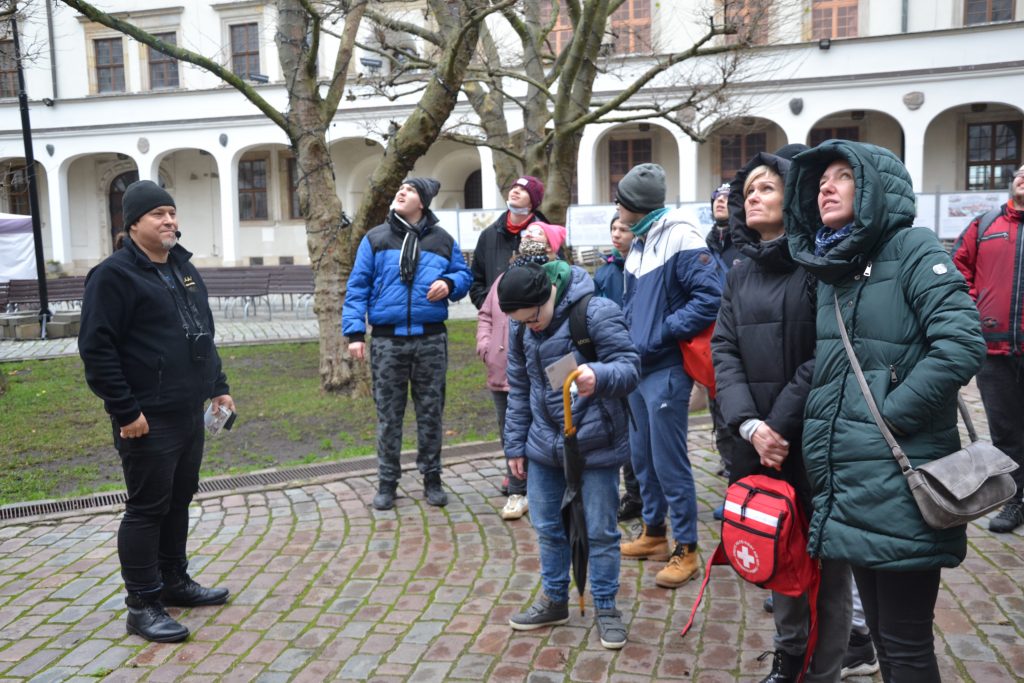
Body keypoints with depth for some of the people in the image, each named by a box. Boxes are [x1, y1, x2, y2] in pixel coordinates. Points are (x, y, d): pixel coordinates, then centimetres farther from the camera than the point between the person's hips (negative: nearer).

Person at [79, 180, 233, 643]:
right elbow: (96, 348, -17)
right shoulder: (114, 275, -12)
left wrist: (217, 387, 17)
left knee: (179, 501, 17)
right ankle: (142, 606, 10)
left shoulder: (183, 268, 14)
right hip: (147, 419, -8)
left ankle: (174, 582, 32)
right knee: (147, 508, -1)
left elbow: (204, 334, 22)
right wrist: (125, 410, -19)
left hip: (189, 413, 8)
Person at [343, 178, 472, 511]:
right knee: (388, 414, 5)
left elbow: (464, 275, 15)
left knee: (430, 411, 8)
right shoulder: (375, 239, 4)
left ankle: (432, 477, 21)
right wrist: (354, 333, -7)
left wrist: (449, 283, -9)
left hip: (431, 339, 1)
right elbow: (357, 287, 1)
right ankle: (388, 480, 17)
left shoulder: (443, 241, 8)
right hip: (387, 340, -1)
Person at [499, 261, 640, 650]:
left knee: (600, 531, 6)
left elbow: (629, 365, -19)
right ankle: (555, 601, 33)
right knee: (547, 527, 15)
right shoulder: (521, 328, 2)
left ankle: (606, 607, 24)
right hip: (544, 444, 6)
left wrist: (599, 375, -41)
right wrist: (515, 445, 12)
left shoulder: (597, 313, -18)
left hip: (595, 443, -5)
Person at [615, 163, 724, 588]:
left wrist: (660, 335, -19)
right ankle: (653, 534, 32)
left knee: (669, 462, -3)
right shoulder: (638, 245, 14)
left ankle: (686, 550, 10)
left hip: (667, 370, -9)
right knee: (642, 457, 16)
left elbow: (710, 297, -21)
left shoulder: (681, 238, -13)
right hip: (639, 369, 9)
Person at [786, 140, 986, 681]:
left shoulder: (913, 249, -7)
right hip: (847, 484, 7)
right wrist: (824, 443, 12)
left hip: (900, 487, -7)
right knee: (880, 633, 18)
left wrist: (889, 415, -16)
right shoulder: (829, 266, 15)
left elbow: (961, 346, -19)